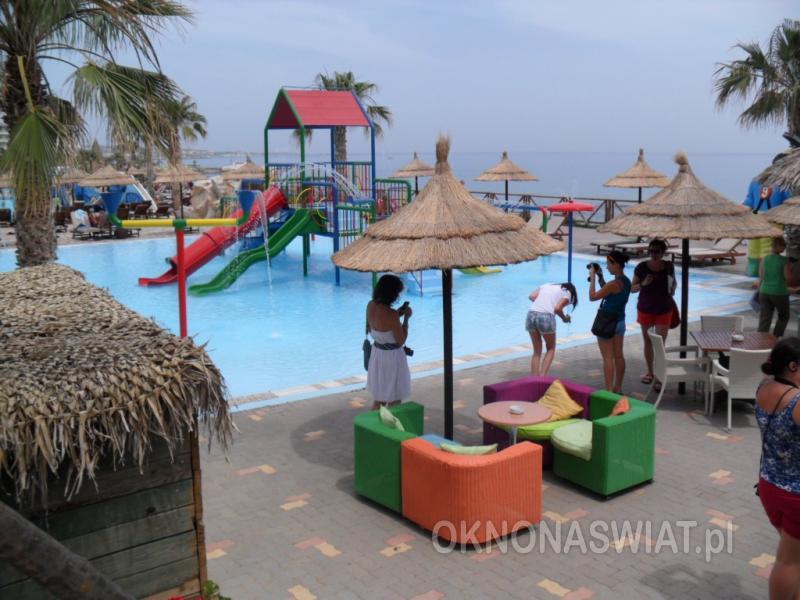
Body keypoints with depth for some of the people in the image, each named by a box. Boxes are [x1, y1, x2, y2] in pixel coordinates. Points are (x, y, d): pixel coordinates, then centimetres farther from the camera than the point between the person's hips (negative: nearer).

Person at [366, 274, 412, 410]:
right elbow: (401, 341, -18)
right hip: (392, 357, -8)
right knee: (394, 402, 9)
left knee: (378, 400, 21)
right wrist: (406, 317, -10)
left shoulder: (371, 305, -4)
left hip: (376, 353, 8)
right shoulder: (391, 314, -27)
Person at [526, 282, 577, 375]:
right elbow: (557, 308, -2)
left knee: (537, 351, 18)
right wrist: (564, 318, 15)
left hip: (531, 314, 5)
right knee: (551, 349, 18)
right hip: (546, 317, -4)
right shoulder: (567, 293, 13)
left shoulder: (547, 285, 28)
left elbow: (532, 296, 13)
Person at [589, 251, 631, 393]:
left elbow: (592, 297, -16)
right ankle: (618, 388, 22)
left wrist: (593, 277, -9)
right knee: (618, 356, 14)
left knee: (608, 358, -2)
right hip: (620, 321, 8)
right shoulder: (627, 282, 4)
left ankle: (609, 390, 0)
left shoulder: (614, 284, -23)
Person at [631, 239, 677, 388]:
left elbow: (674, 283, 16)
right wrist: (643, 283, -22)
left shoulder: (669, 266, -3)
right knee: (648, 342, 12)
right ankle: (650, 371, 28)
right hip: (645, 309, 0)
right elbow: (632, 288, -4)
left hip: (664, 310, 0)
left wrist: (672, 290, -5)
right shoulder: (641, 267, -8)